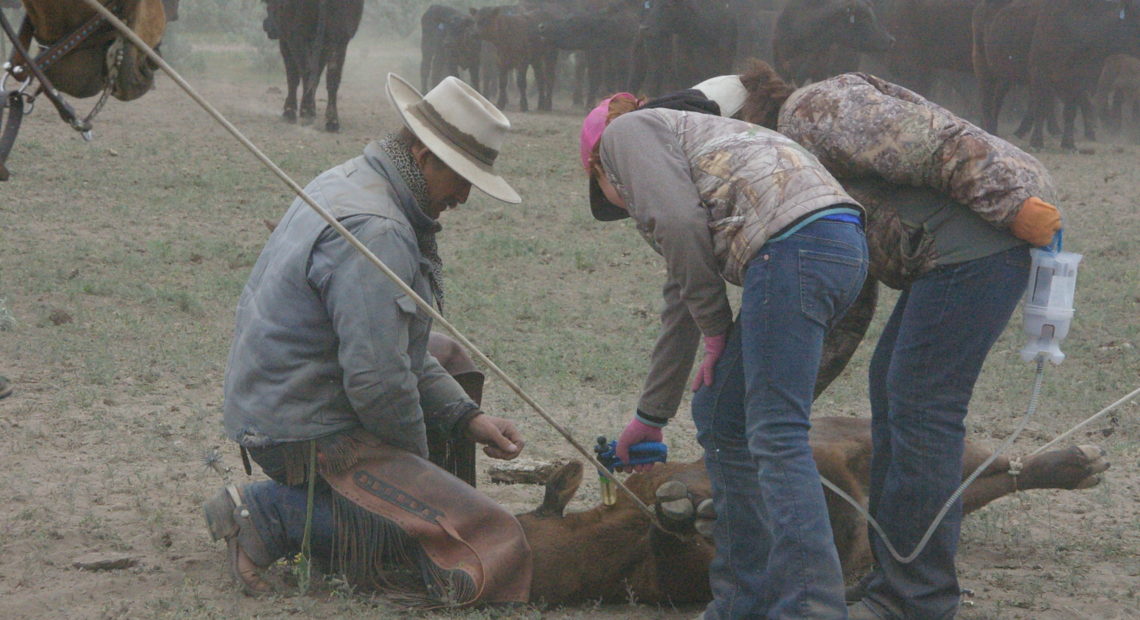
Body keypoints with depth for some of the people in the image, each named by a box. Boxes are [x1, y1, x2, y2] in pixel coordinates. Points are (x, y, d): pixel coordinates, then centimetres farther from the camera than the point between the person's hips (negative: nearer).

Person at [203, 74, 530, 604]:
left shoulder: (346, 184, 11)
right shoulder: (374, 232, -23)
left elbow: (392, 344, 19)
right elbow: (377, 381, -26)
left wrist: (465, 417, 10)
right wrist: (415, 463, -7)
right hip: (313, 435, -11)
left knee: (453, 357, 32)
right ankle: (275, 516, -12)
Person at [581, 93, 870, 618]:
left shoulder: (623, 132, 12)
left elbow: (679, 223, -8)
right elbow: (682, 302, 42)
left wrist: (716, 329, 3)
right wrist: (650, 416, 50)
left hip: (793, 239, -9)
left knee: (777, 435, -11)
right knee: (719, 416, 16)